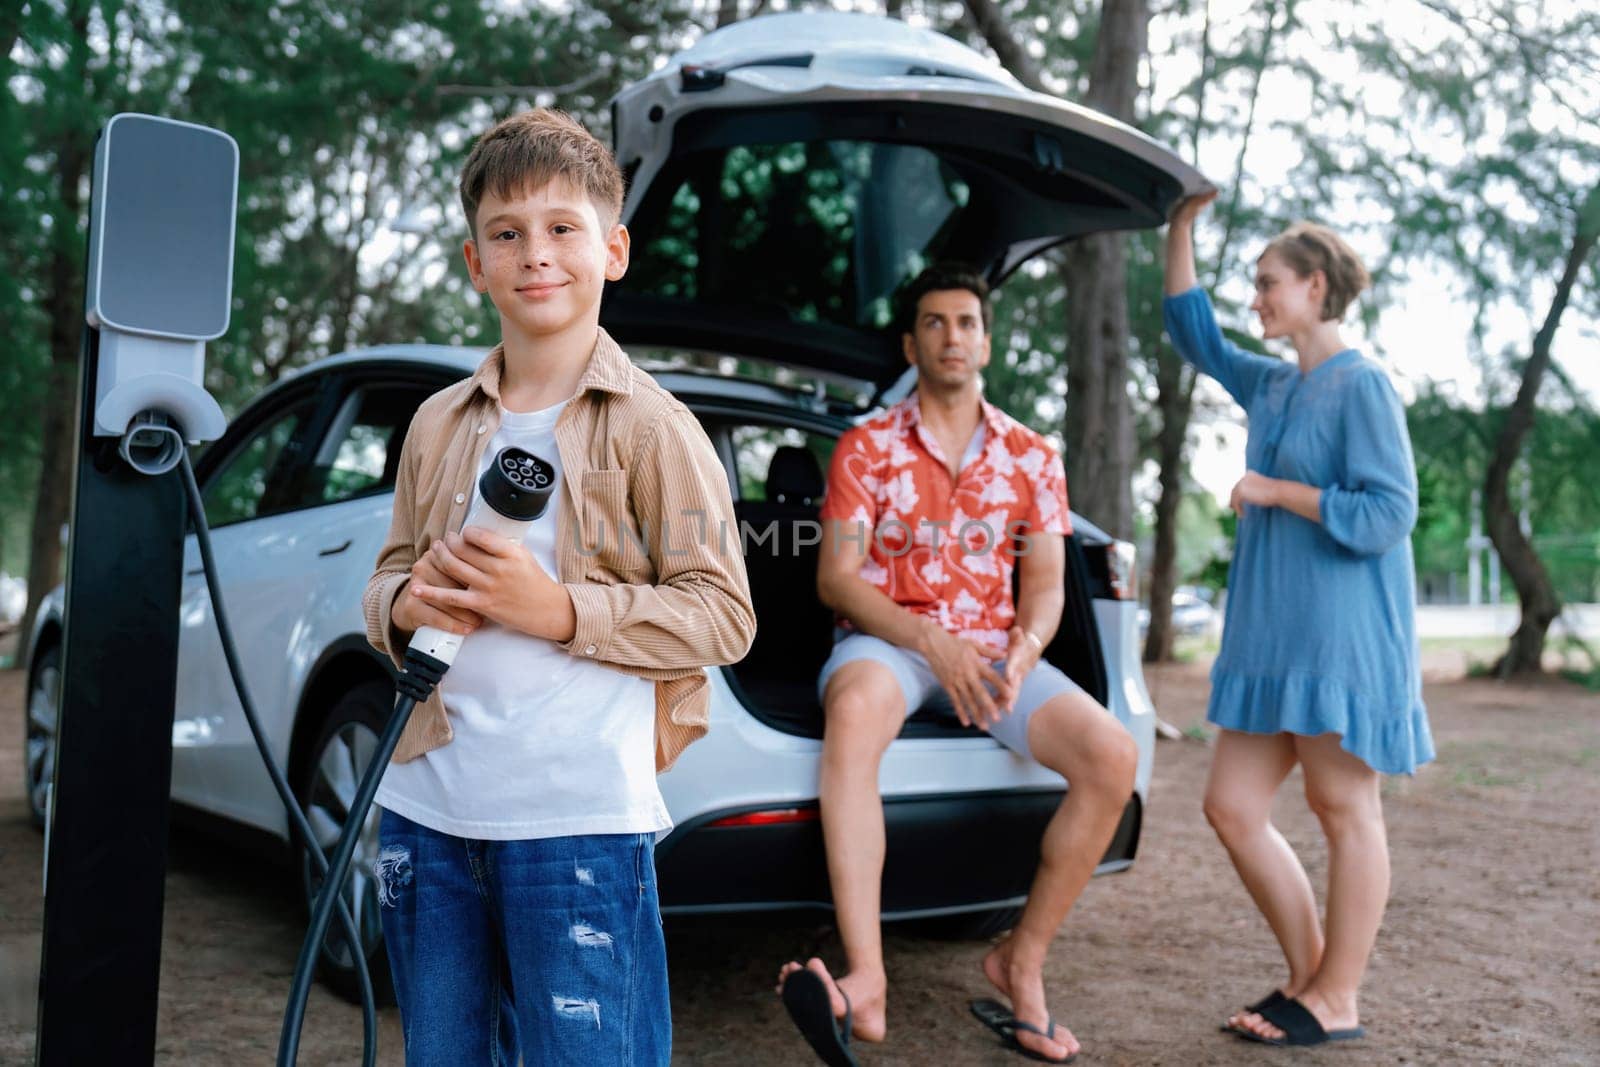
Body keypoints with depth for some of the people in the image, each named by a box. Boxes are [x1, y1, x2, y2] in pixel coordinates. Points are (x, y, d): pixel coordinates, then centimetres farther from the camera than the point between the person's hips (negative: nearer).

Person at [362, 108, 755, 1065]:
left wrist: (560, 609, -19)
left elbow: (723, 616, -8)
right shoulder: (439, 425, 12)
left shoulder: (652, 426, -5)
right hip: (427, 808, 6)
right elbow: (389, 581, 18)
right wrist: (407, 604, -5)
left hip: (580, 815, -5)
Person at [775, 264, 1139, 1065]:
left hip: (993, 648, 3)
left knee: (1112, 756, -22)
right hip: (886, 638, -3)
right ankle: (865, 983, -45)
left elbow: (1045, 583, 9)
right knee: (853, 709, -40)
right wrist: (932, 642, -19)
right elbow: (834, 578, -4)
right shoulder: (866, 448, 3)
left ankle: (1022, 960, -3)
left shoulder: (1032, 459, 12)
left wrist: (1024, 650, -14)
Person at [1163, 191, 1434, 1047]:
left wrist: (1278, 492, -11)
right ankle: (1308, 972, 22)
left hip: (1342, 636, -8)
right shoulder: (1272, 387, 15)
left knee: (1345, 809, 2)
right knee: (1232, 808, 7)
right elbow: (1196, 336, 27)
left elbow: (1388, 513, -15)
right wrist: (1181, 228, 21)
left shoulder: (1361, 386, -8)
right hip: (1271, 633, 8)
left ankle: (1336, 1000, 13)